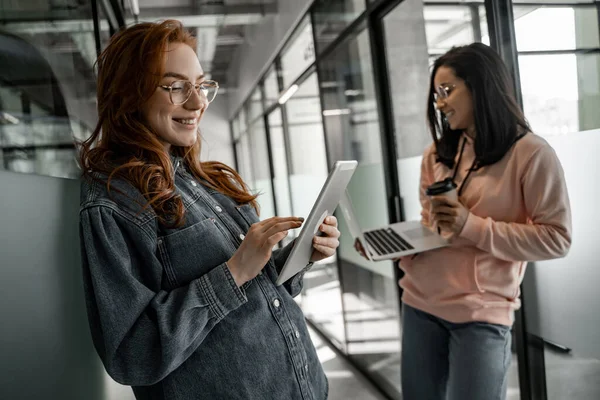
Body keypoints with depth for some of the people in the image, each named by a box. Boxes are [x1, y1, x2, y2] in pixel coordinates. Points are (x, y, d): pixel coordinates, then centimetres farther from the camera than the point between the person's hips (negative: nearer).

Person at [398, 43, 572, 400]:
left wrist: (472, 226, -19)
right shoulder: (437, 154, 9)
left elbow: (557, 239, -11)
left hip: (481, 314, -5)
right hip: (420, 304, 5)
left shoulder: (531, 153, -8)